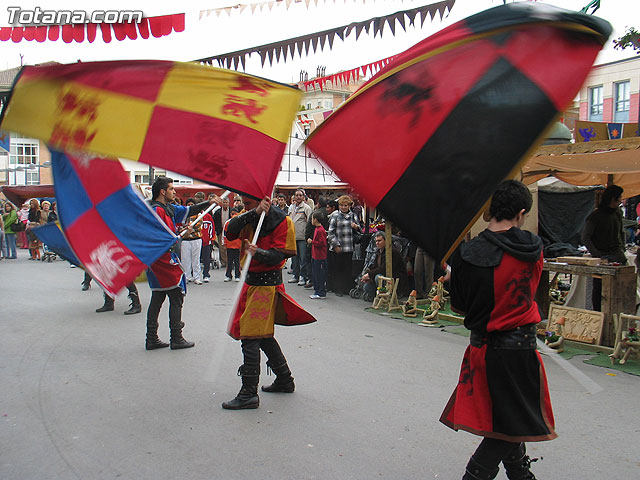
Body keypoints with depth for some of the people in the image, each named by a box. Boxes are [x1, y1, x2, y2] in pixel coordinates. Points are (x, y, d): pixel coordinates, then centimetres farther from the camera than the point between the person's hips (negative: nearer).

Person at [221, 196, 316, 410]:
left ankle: (249, 394, -2)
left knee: (251, 336, -10)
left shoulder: (281, 220, -11)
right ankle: (285, 380, 33)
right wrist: (255, 212, -23)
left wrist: (258, 252, -35)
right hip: (251, 280, 8)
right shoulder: (248, 216, 6)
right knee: (263, 335, 17)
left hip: (267, 283, -8)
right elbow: (231, 230, -13)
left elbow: (279, 254, -16)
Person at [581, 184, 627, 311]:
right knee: (599, 287, 0)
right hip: (600, 257, -5)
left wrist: (622, 249, 14)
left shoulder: (618, 213, 12)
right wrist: (597, 254, -16)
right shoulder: (594, 216, -7)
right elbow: (585, 238, -10)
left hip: (617, 256, 5)